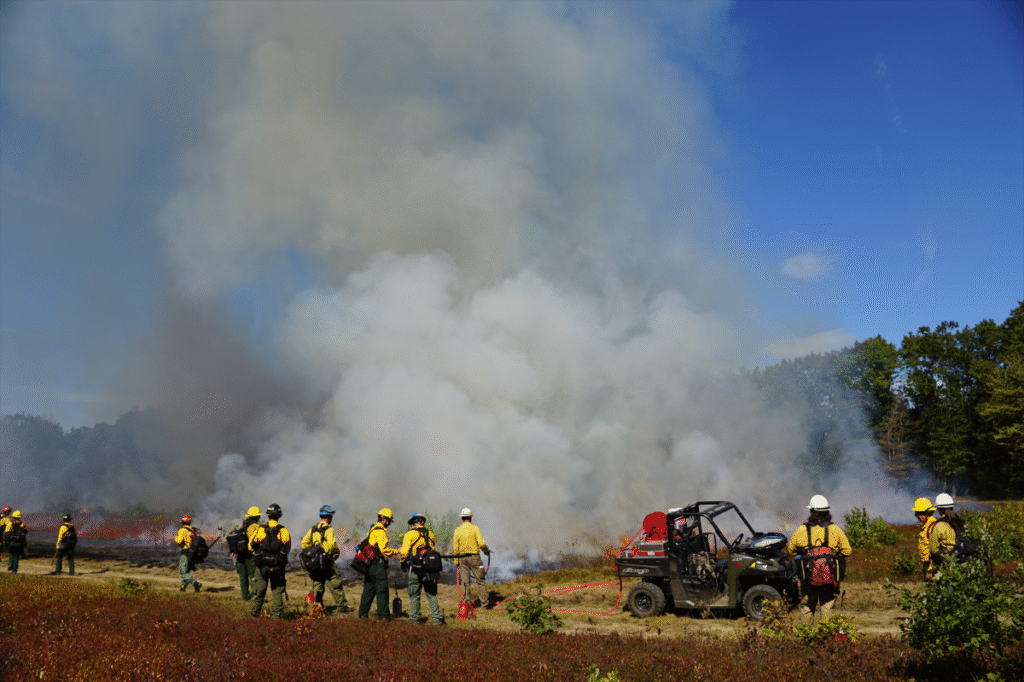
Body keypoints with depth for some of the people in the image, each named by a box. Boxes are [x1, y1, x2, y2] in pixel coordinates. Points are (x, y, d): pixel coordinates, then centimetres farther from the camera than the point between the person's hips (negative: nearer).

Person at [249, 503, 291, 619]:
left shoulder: (260, 530, -5)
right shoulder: (284, 531, -3)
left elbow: (251, 547, 3)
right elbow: (288, 549, 8)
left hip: (262, 565, 0)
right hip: (278, 566, 0)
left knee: (259, 591, 11)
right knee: (277, 592, 7)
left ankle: (254, 615, 19)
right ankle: (277, 616, 4)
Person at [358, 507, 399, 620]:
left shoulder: (372, 530, 17)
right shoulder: (380, 532, -14)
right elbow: (384, 549, -20)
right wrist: (397, 551, -9)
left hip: (369, 564, 10)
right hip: (378, 565, -10)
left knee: (369, 589, 14)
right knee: (382, 590, -4)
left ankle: (363, 613, 17)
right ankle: (383, 615, -2)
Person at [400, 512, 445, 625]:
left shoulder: (410, 535, -5)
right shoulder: (431, 535, 9)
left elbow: (404, 552, -9)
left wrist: (403, 563, 8)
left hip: (416, 569, -3)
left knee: (414, 595, 8)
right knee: (432, 595, 10)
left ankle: (414, 619, 10)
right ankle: (436, 618, 7)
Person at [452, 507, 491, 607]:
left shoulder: (457, 530, 1)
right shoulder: (475, 528, -7)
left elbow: (455, 548, 3)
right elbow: (482, 544, -13)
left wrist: (456, 562, 11)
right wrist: (486, 551, 7)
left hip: (462, 557, 3)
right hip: (474, 557, -3)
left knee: (464, 580, 9)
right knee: (480, 579, 6)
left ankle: (465, 600, 11)